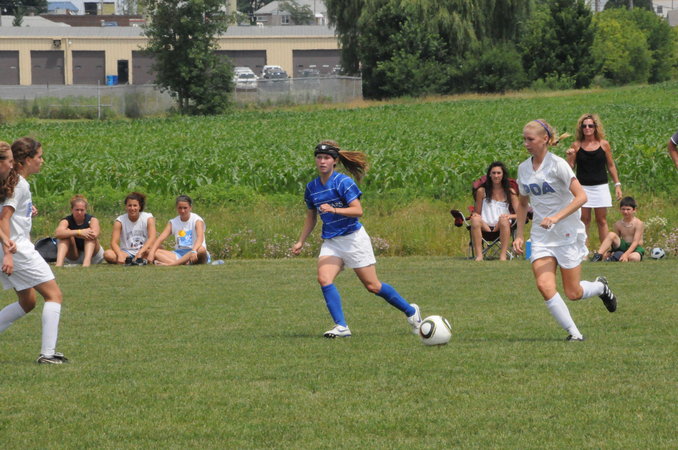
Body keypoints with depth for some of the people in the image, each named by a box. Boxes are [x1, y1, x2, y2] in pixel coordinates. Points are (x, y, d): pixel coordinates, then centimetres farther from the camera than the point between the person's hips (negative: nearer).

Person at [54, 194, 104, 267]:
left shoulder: (92, 220, -9)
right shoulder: (66, 221, -8)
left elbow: (95, 234, -32)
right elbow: (57, 233, -32)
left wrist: (72, 233, -26)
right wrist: (79, 232, -40)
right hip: (73, 258, 1)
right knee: (65, 235, -21)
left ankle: (87, 262, -46)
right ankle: (59, 263, -42)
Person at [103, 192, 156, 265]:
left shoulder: (148, 218, -4)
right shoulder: (120, 221, -3)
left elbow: (152, 238, -18)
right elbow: (114, 242, -12)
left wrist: (140, 252, -34)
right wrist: (120, 255, -33)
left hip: (144, 251, -1)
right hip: (126, 253, 1)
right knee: (107, 254, -31)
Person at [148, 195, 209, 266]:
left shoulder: (197, 220, -4)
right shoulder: (173, 223, 8)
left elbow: (200, 238, -23)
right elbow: (160, 238, -3)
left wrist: (194, 251, -44)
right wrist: (151, 253, -22)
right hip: (179, 254, 4)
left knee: (201, 250, -39)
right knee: (155, 252, -19)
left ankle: (170, 264, -43)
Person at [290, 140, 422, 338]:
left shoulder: (343, 182, -13)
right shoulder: (312, 187, 7)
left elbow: (358, 210, -19)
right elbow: (311, 217, 20)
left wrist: (334, 210, -31)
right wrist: (301, 242, 14)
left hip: (353, 238, -6)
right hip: (330, 242, 6)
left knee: (372, 286, 1)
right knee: (324, 279, -19)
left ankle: (411, 312, 21)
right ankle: (341, 327, -17)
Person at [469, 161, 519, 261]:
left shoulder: (510, 192, 10)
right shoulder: (482, 191, 11)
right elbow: (477, 212, 14)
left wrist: (510, 216, -18)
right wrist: (475, 215, -11)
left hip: (502, 227, -1)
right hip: (485, 227, 1)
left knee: (503, 219, -35)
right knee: (475, 219, -31)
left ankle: (503, 255, -38)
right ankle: (479, 255, -35)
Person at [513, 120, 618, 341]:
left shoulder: (558, 164, -12)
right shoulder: (524, 168, 6)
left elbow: (581, 197, -18)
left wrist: (557, 217, -29)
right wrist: (519, 235, 12)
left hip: (568, 233, -5)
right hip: (541, 235, 5)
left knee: (573, 293, 0)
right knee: (544, 285, -18)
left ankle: (601, 287, 34)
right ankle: (573, 333, -9)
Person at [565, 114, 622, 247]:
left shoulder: (604, 145, 2)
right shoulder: (577, 146, 1)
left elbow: (611, 166, 8)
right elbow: (570, 167, 4)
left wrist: (617, 185, 6)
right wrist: (569, 156, -15)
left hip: (600, 187, 0)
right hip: (583, 187, 0)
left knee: (602, 221, 4)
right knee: (584, 220, 3)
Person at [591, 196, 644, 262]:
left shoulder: (638, 223, -10)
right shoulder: (618, 224, 6)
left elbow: (635, 242, -17)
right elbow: (616, 240, 10)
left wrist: (626, 254, -29)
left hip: (634, 248, -4)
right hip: (622, 246, 4)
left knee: (634, 258, -40)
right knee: (611, 235, -21)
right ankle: (598, 256, -26)